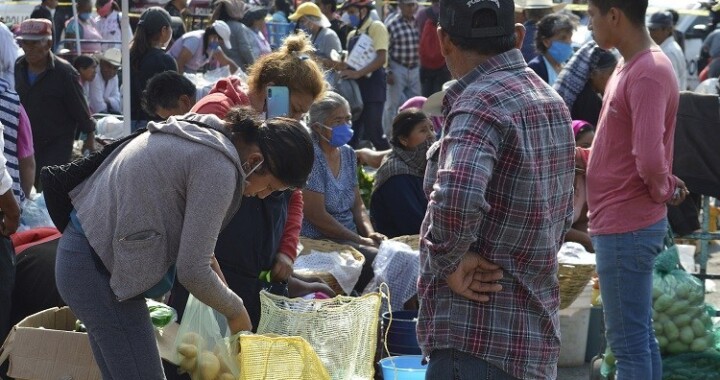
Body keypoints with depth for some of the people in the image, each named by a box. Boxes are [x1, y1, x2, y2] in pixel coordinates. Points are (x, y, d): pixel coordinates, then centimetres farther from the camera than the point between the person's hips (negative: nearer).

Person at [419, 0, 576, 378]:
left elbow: (455, 199, -35)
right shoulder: (551, 100, 13)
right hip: (536, 332, 9)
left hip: (478, 340, -9)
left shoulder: (481, 103, -17)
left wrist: (448, 262, -19)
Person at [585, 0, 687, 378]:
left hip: (627, 227, -10)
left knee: (629, 343, -3)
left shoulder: (648, 74, -21)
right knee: (639, 336, 15)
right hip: (623, 223, 10)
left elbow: (650, 159, -29)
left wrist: (663, 191, -10)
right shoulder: (631, 65, 11)